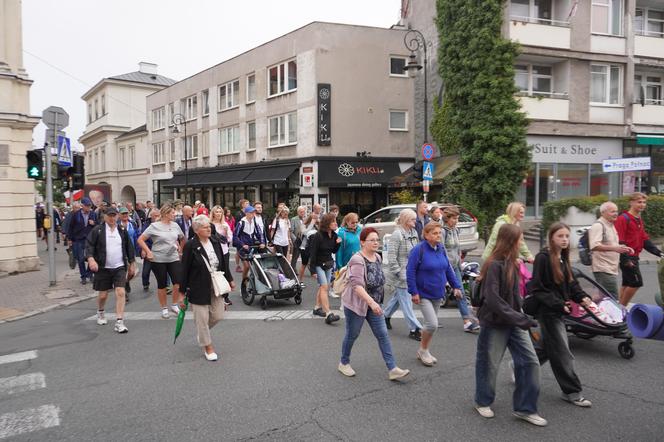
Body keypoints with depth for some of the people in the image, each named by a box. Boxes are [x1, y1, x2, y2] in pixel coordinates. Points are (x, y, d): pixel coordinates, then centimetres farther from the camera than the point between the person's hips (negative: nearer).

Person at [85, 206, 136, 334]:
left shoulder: (123, 230, 5)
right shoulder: (97, 230, -3)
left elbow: (129, 247, 13)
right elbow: (89, 245, -7)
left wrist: (131, 264, 14)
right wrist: (91, 259, -24)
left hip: (120, 267, 1)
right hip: (103, 268, -1)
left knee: (120, 293, -11)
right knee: (102, 294, 10)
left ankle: (119, 322, -8)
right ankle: (100, 313, 41)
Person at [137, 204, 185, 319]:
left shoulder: (175, 225, 5)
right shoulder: (154, 226, -8)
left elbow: (182, 238, 22)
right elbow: (140, 240, -7)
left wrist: (180, 248, 14)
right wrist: (148, 252, -12)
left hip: (173, 258, 3)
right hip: (158, 260, -3)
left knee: (178, 282, -7)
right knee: (162, 285, 6)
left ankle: (174, 305, 13)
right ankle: (164, 308, 21)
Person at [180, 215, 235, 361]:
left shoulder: (215, 242, 1)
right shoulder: (190, 246, -14)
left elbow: (223, 263, 12)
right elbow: (185, 269, -10)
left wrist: (229, 279, 15)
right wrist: (183, 290, -8)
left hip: (215, 286, 5)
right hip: (198, 288, -5)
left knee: (218, 315, 11)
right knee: (202, 318, 3)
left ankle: (201, 332, 40)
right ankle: (208, 346, 23)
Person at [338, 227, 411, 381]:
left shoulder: (377, 257, 4)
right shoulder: (358, 260, -22)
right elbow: (357, 285, -33)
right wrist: (371, 302, -42)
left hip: (373, 304, 7)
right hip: (356, 304, -7)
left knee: (383, 335, 1)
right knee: (352, 335, 9)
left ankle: (392, 369, 3)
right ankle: (344, 363, 31)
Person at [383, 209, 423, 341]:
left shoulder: (413, 232, 8)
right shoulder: (397, 234, -17)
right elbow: (391, 257, -18)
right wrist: (399, 273, -18)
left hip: (410, 272, 8)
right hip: (400, 274, -8)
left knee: (398, 296, 21)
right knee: (406, 300, -3)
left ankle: (386, 316, 40)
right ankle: (414, 329, 2)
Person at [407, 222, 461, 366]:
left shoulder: (441, 248, 4)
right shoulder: (419, 249, -16)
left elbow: (448, 269, 13)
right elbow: (410, 271, -16)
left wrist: (456, 286, 9)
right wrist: (414, 292, -18)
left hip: (438, 294, 7)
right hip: (424, 295, -7)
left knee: (431, 323, 15)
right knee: (432, 324, -13)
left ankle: (424, 352, 31)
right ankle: (423, 350, 11)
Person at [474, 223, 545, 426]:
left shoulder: (511, 263, 6)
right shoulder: (494, 265, -20)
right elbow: (492, 300, -25)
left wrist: (521, 316, 4)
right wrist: (519, 319, -24)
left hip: (514, 322, 8)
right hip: (495, 323, -8)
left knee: (530, 362, 4)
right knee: (488, 364, 9)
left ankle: (525, 408, 17)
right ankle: (482, 402, 31)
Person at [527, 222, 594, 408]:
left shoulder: (563, 258, 9)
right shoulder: (543, 258, -16)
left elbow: (571, 283, 13)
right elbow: (537, 289, -18)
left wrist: (582, 297, -4)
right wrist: (558, 304, -22)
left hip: (558, 311, 8)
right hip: (547, 312, -8)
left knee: (545, 347, 20)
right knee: (562, 353, 1)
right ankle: (572, 392, 13)